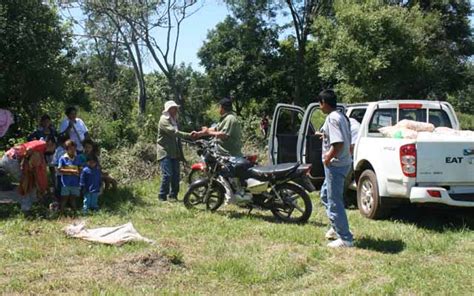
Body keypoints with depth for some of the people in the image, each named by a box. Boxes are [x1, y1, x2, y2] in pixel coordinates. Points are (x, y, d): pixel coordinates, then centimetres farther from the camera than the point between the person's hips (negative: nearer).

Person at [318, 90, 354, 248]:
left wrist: (328, 158, -18)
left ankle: (345, 239, 3)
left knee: (335, 203, -4)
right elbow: (346, 141, 17)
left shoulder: (332, 118, -20)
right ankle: (337, 228, 33)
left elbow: (338, 143, -30)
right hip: (343, 162, 11)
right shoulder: (341, 116, 12)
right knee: (325, 195, 25)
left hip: (335, 165, -11)